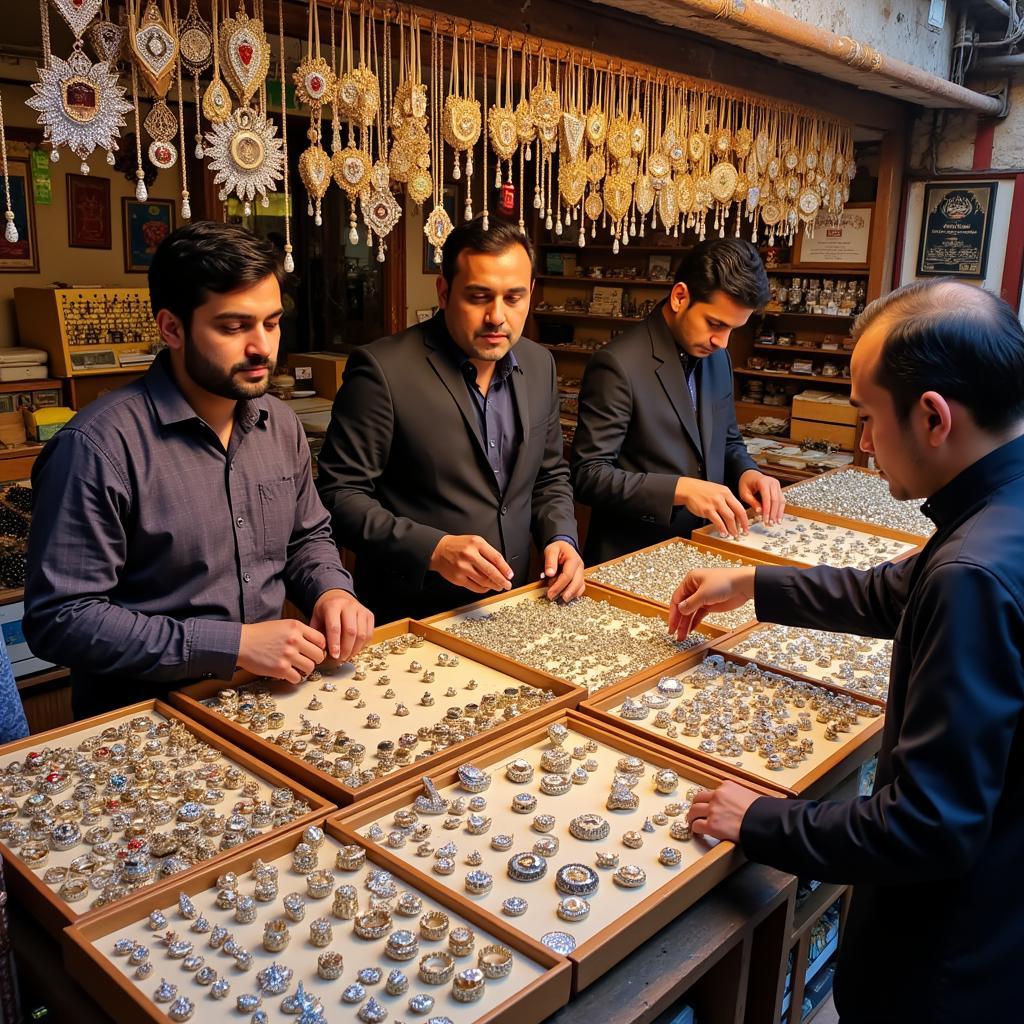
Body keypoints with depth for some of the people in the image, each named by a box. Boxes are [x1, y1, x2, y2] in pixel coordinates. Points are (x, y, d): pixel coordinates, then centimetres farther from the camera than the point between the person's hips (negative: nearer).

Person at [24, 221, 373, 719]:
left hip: (267, 692, 6)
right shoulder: (99, 446, -17)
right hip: (147, 715, -5)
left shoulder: (280, 424, 6)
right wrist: (233, 644, -22)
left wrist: (331, 591, -4)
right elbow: (59, 617, -17)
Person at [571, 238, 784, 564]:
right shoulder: (618, 365, -15)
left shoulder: (718, 357, 9)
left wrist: (746, 472, -1)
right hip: (634, 559, -7)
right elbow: (588, 475, -16)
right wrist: (680, 489, -25)